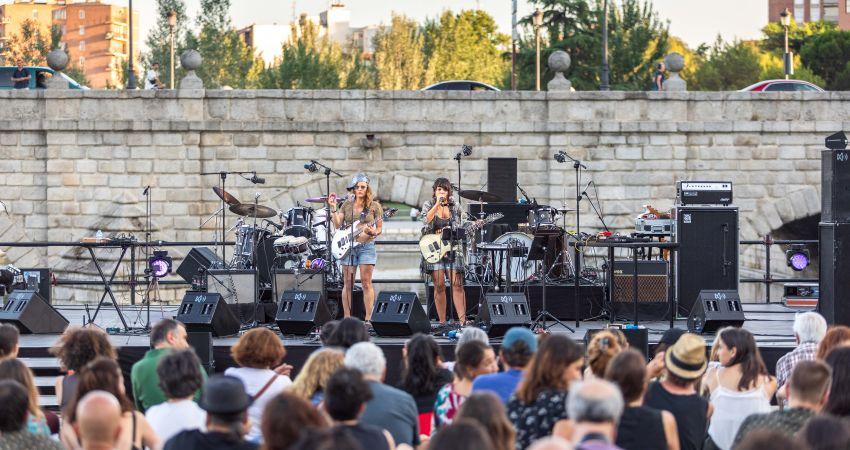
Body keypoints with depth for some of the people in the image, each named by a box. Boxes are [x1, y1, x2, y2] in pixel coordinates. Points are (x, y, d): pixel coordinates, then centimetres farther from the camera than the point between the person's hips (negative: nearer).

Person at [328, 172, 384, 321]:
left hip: (366, 246, -2)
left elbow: (379, 228, 4)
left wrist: (373, 232, -18)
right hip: (348, 246, 2)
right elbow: (337, 225, 4)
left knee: (366, 282, -6)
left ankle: (368, 319, -5)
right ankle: (347, 318, 5)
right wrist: (333, 208, -7)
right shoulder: (346, 205, 10)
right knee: (348, 283, 2)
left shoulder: (374, 206, 3)